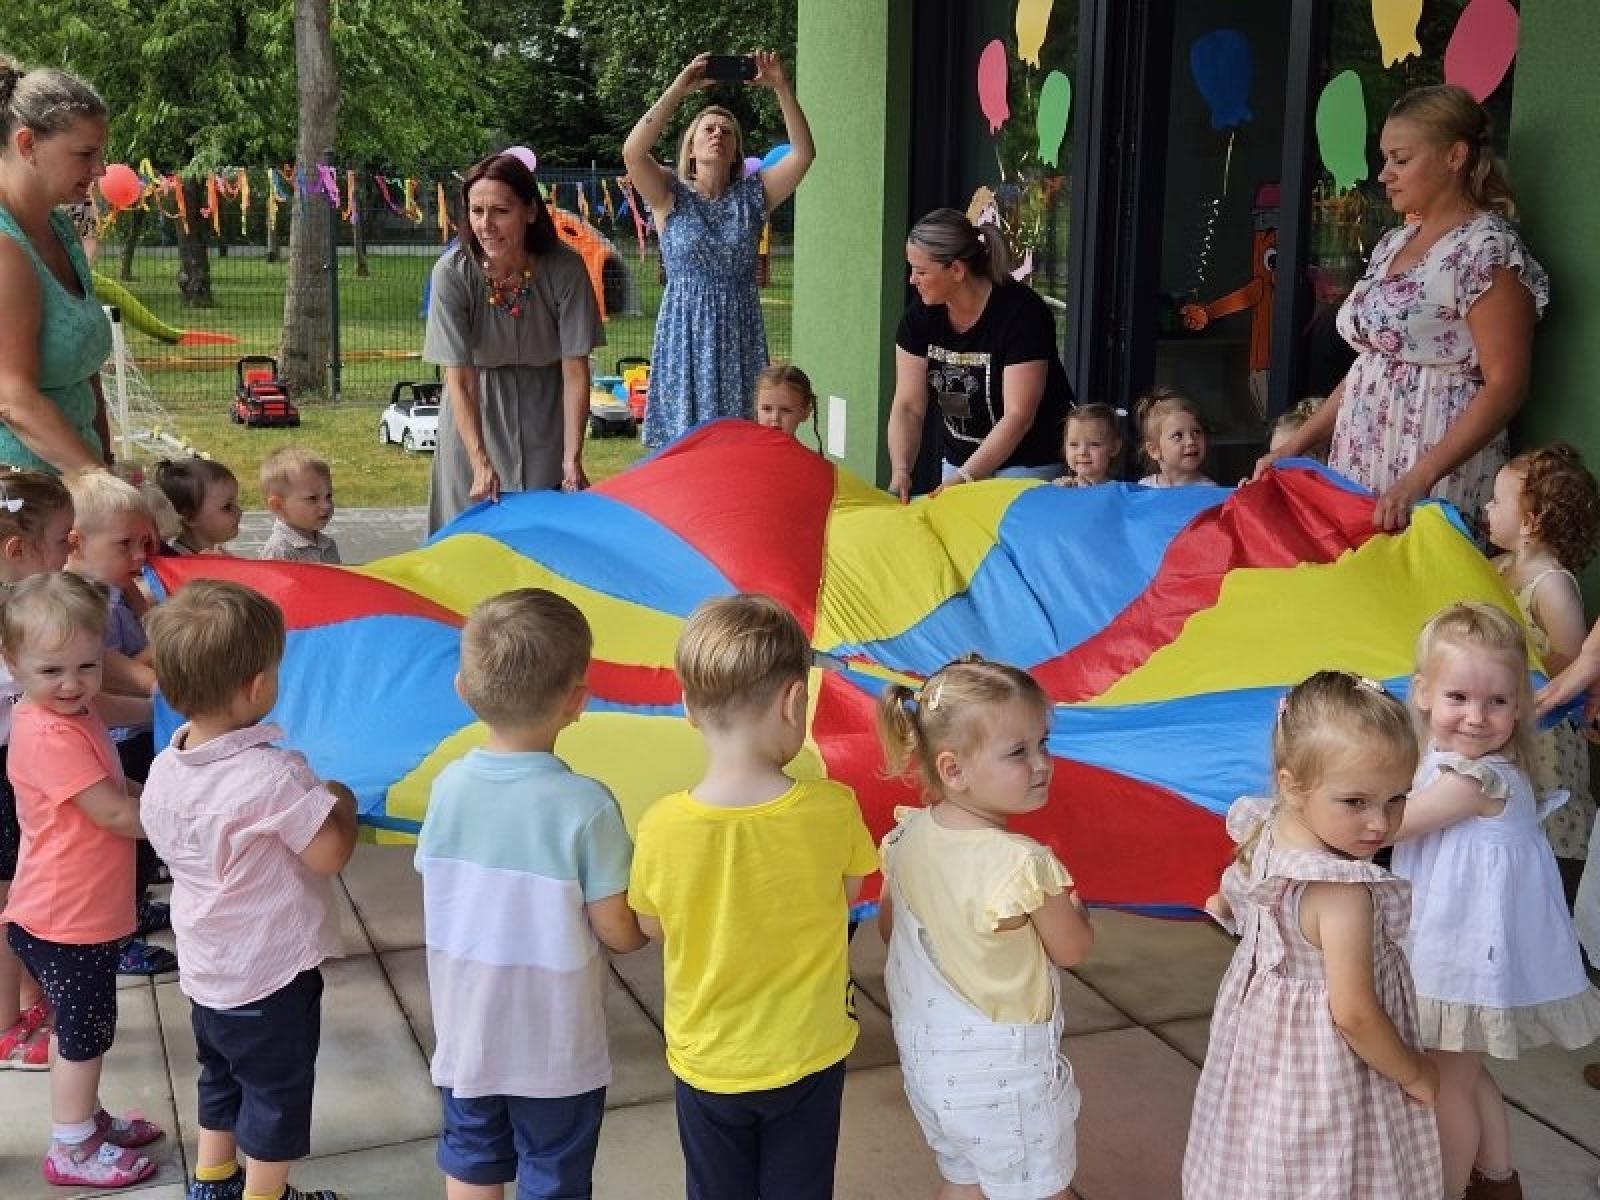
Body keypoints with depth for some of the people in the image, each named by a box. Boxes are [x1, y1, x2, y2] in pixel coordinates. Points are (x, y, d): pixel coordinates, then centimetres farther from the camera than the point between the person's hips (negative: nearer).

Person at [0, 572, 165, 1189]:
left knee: (85, 1029, 24)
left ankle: (86, 1118, 41)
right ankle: (72, 1151, 22)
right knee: (85, 1034, 7)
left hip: (90, 910, 9)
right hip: (64, 919, -9)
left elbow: (114, 789, 19)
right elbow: (114, 816, -26)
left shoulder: (75, 719, 6)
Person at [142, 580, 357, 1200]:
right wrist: (340, 802, -6)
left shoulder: (164, 771, -6)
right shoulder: (272, 775, -29)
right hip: (272, 975, -7)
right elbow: (330, 853, -25)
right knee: (277, 1092, 12)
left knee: (220, 1078, 27)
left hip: (205, 969, 7)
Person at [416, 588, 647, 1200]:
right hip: (556, 1049, -4)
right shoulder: (586, 806, -25)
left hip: (465, 1034, 4)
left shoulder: (449, 785, -12)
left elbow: (438, 889, 0)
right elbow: (619, 933, -19)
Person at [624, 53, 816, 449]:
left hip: (740, 336, 2)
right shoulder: (671, 195, 3)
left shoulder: (753, 194, 9)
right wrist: (678, 89, -18)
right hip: (685, 334, -2)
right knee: (683, 436, -2)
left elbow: (803, 152, -4)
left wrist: (782, 89, -14)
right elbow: (632, 152, -15)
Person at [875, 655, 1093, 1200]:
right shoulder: (1024, 864, -29)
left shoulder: (907, 837, -10)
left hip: (927, 1059, 6)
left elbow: (889, 926, 6)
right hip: (1003, 1075, -6)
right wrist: (1072, 905, 6)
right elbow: (1073, 949, -13)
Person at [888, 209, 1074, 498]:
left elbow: (1018, 416, -24)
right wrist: (900, 471, -20)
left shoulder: (1022, 312, -21)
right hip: (957, 460, 5)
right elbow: (908, 407, -5)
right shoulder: (921, 315, -5)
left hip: (1028, 466, -5)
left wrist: (964, 478, -29)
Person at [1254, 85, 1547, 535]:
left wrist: (1419, 479, -26)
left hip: (1438, 472, -7)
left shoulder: (1487, 249, -11)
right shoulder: (1393, 244, 13)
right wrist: (1297, 443, 10)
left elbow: (1505, 386, -17)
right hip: (1361, 464, 7)